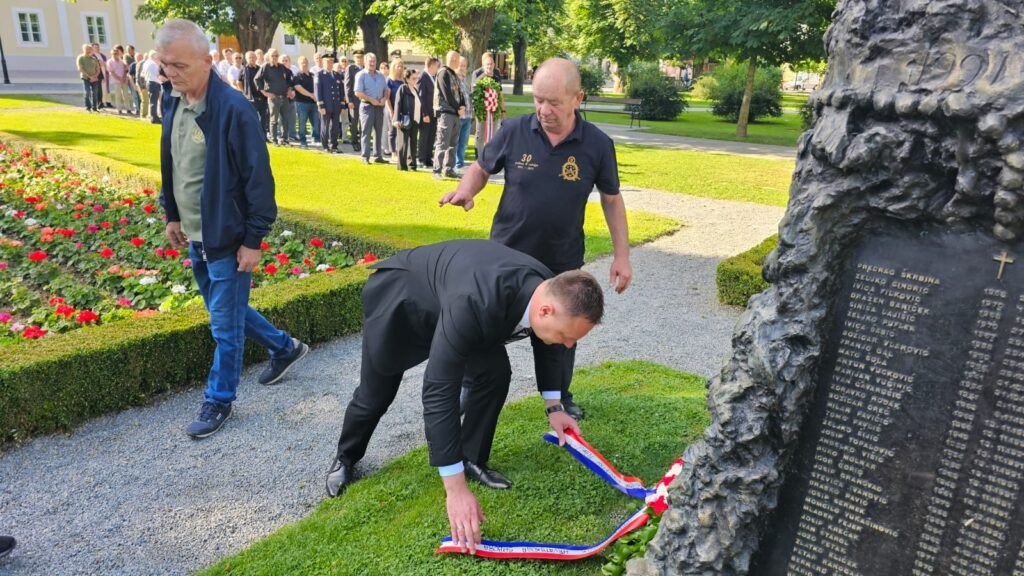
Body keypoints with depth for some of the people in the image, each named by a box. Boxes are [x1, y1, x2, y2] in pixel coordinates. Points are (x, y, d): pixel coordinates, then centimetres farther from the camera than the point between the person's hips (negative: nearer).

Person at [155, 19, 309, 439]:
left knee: (225, 327, 4)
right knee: (225, 311, 21)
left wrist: (253, 240, -17)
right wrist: (172, 216, 18)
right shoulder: (174, 104, 4)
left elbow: (258, 179, -18)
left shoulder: (233, 109, -20)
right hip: (196, 237, 8)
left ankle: (218, 401, 22)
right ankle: (285, 348, 40)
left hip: (227, 239, -8)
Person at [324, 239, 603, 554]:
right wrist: (456, 489, -42)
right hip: (399, 294, -5)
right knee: (375, 394, 9)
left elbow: (543, 346, 3)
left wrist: (554, 408, 5)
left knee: (496, 373, -11)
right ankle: (345, 457, 40)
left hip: (449, 295, 6)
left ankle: (472, 459, 10)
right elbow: (438, 390, -45)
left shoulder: (549, 289, -23)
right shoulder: (475, 304, -48)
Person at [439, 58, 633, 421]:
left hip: (562, 262, 0)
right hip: (505, 254, 0)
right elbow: (481, 168, 3)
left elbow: (612, 200, 0)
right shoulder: (514, 131, -13)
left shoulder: (597, 144, -12)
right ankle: (471, 390, 38)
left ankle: (560, 399, 40)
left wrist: (621, 256, -2)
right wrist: (465, 191, -20)